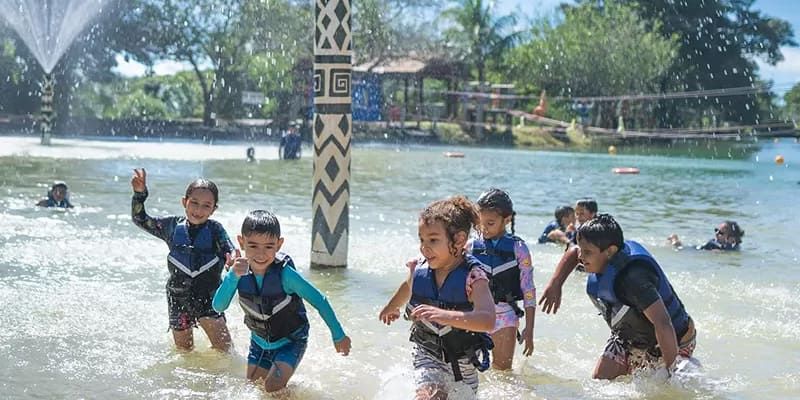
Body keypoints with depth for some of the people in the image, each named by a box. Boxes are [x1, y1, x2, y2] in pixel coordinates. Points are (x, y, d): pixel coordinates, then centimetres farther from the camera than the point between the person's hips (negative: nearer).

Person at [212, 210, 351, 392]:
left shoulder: (284, 274, -29)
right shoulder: (240, 271, -18)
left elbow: (319, 301, -19)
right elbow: (219, 307, -27)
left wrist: (339, 336, -11)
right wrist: (233, 276, -43)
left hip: (290, 341, -5)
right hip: (259, 342, 5)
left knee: (273, 388, -19)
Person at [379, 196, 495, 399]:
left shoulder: (473, 276, -25)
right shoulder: (419, 270, -13)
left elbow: (488, 320, -42)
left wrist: (447, 316, -57)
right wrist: (391, 307, 36)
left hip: (464, 361, -1)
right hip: (427, 354, 1)